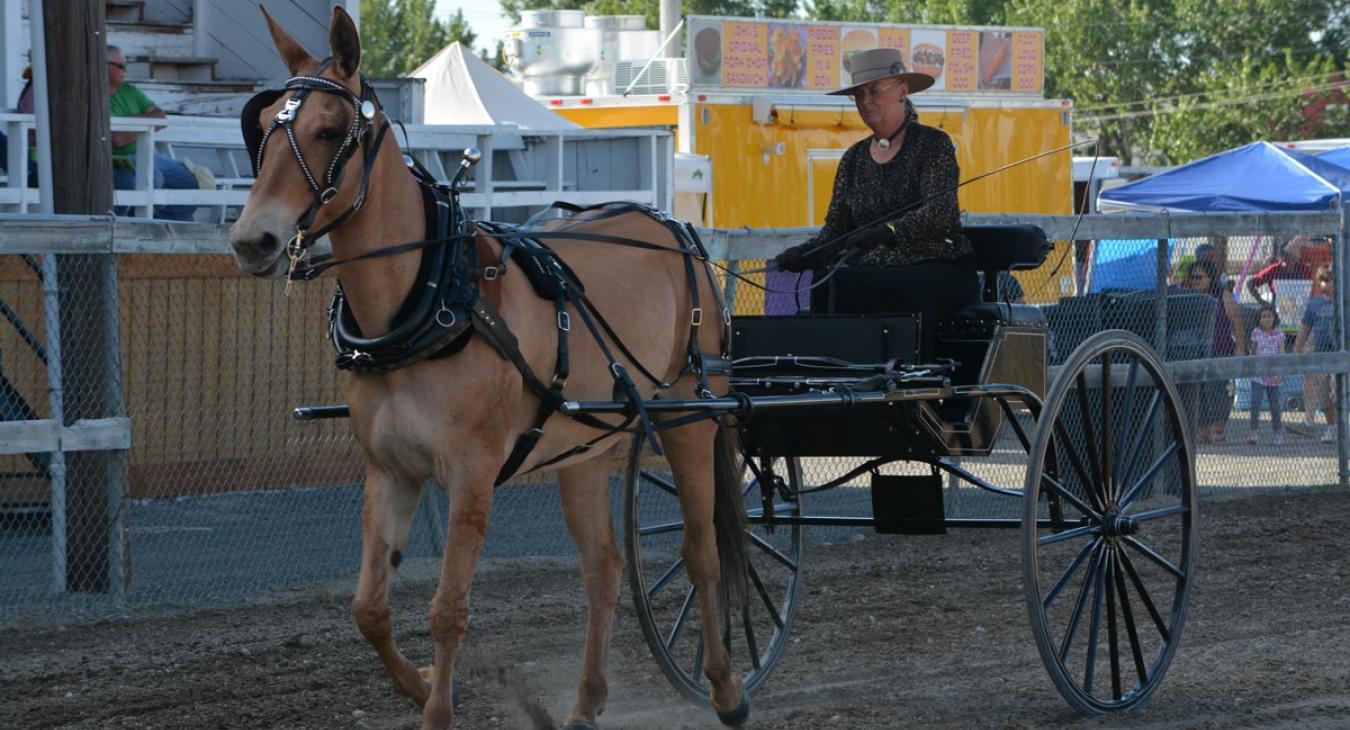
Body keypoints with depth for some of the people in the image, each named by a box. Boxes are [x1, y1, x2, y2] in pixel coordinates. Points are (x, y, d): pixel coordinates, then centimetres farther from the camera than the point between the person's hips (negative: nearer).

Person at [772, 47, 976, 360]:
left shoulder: (933, 144, -1)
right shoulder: (853, 158, 17)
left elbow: (940, 212, -17)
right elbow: (836, 227, 13)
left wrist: (887, 231, -34)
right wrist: (804, 254, -10)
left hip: (940, 270, -5)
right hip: (875, 273, 5)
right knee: (826, 287, -29)